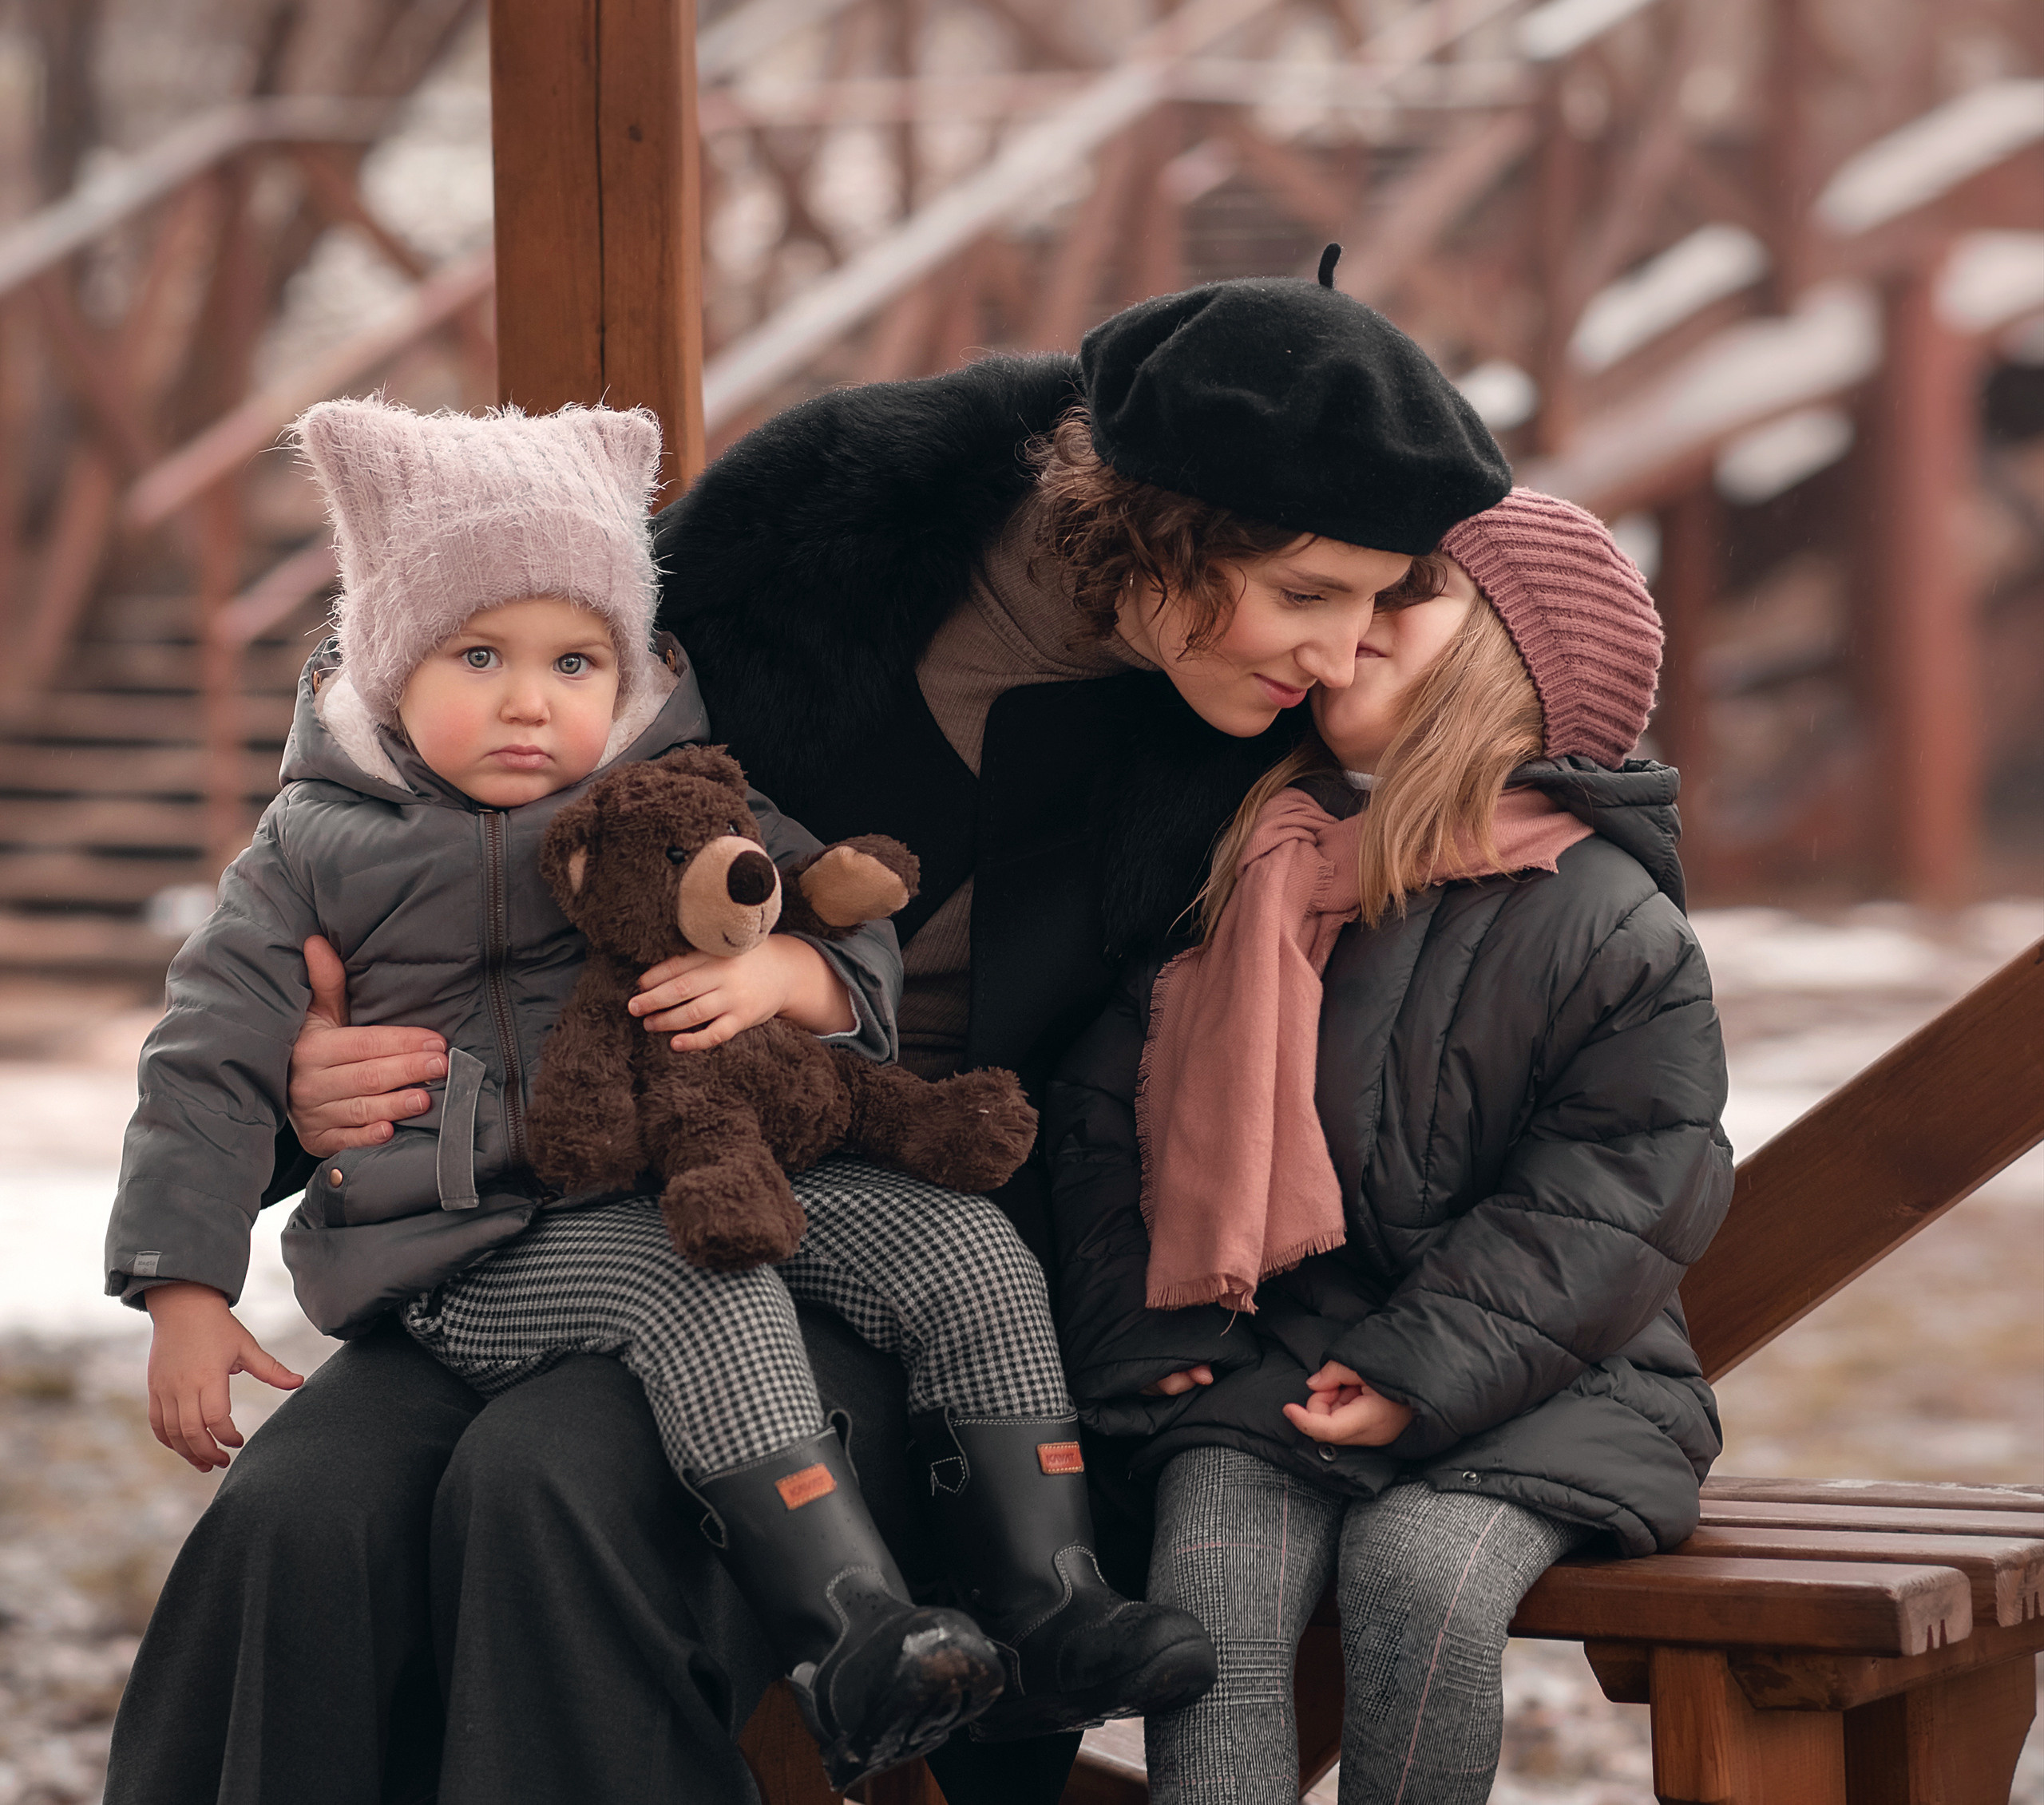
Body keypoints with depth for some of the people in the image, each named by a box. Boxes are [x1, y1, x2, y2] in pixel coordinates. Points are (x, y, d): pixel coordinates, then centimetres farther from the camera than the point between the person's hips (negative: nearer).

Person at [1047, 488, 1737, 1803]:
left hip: (1531, 1388, -3)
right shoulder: (1255, 870, 11)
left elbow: (1623, 1191, -9)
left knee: (1422, 1573, -31)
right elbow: (1105, 1107, 15)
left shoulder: (1613, 925, -4)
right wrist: (1133, 1334, 2)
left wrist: (1427, 1370, -18)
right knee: (1212, 1583, -25)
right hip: (1264, 1363, 3)